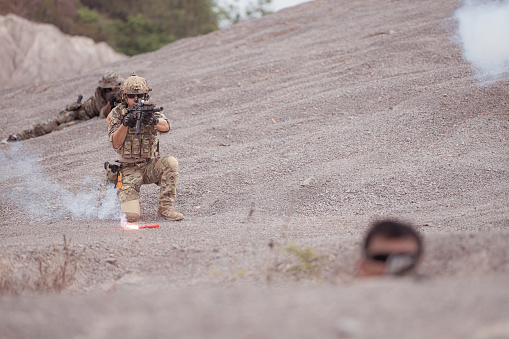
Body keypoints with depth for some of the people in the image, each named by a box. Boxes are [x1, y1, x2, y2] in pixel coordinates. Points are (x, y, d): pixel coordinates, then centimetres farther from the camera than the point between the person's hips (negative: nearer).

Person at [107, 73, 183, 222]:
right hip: (129, 169, -2)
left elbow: (165, 127, -20)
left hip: (150, 166, 2)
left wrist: (153, 121, -42)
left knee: (171, 163, -31)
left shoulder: (151, 110, 1)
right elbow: (116, 144, -12)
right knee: (131, 216, -19)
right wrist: (125, 124, -28)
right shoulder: (116, 114, -3)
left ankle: (165, 208, -16)